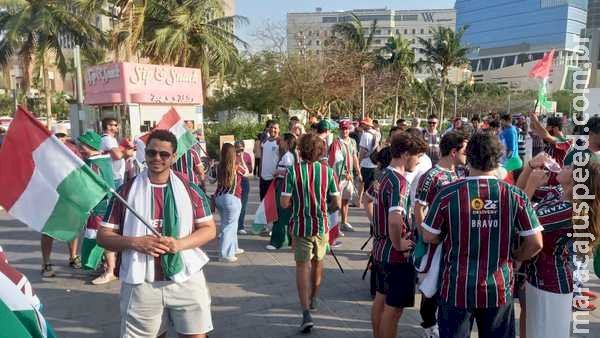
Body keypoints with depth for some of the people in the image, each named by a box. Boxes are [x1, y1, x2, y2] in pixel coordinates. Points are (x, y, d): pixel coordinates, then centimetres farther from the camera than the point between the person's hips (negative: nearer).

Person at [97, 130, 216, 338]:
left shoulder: (191, 190, 2)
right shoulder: (126, 191, 1)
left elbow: (209, 229, 3)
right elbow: (103, 235, 3)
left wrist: (180, 243, -15)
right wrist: (134, 242, -16)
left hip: (186, 279, 0)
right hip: (141, 284, 0)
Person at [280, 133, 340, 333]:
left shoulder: (293, 171, -11)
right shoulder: (327, 171, -6)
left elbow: (284, 203, -12)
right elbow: (336, 203, -5)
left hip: (300, 226, -2)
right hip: (321, 225, 2)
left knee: (302, 265, 2)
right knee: (318, 262, 23)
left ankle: (306, 312, -10)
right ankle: (313, 299, 41)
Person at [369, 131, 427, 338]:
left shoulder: (384, 175, 5)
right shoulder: (399, 181, -23)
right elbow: (395, 220, -38)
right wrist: (399, 244, -20)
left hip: (380, 249, 9)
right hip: (396, 255, -9)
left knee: (381, 299, 21)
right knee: (393, 308, 3)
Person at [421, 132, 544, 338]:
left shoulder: (448, 194, -13)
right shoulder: (515, 195, -9)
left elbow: (429, 237, -6)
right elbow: (535, 243, -5)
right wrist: (513, 257, 14)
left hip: (457, 289, -1)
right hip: (499, 290, 2)